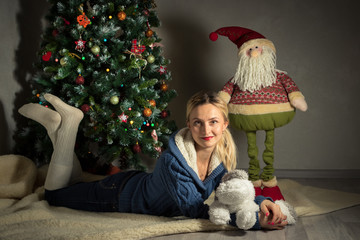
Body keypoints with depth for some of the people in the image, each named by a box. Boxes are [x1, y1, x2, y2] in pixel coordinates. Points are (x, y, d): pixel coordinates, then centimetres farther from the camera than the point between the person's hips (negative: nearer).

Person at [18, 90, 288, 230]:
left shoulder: (226, 152, -21)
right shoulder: (173, 158, -40)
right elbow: (193, 207, -38)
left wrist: (260, 202, -36)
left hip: (142, 184, 6)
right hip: (123, 194, -6)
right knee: (56, 194, 15)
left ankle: (65, 124, 29)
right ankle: (65, 124, 17)